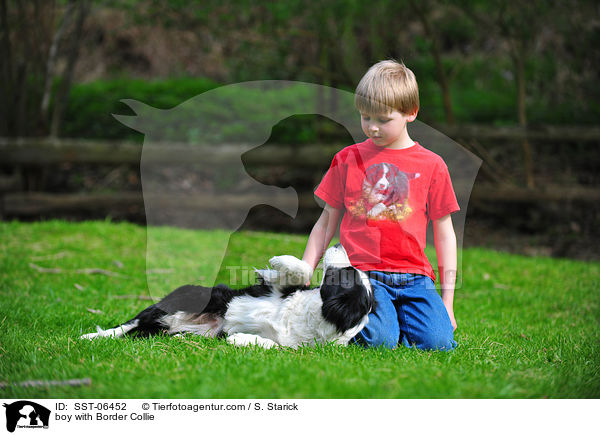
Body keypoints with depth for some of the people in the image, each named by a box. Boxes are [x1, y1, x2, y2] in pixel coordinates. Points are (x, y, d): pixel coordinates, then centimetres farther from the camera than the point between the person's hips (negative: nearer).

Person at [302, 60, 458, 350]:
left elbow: (444, 233, 12)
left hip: (414, 276, 1)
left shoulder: (431, 165, 8)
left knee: (438, 341, -21)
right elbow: (326, 223, 15)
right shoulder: (348, 159, 10)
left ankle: (396, 315, 11)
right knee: (379, 339, -27)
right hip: (362, 273, -1)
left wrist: (447, 300, 7)